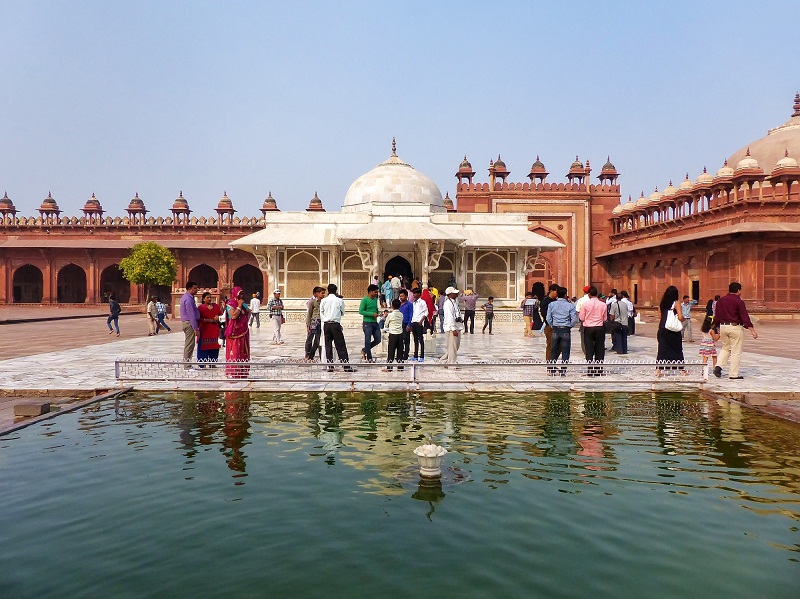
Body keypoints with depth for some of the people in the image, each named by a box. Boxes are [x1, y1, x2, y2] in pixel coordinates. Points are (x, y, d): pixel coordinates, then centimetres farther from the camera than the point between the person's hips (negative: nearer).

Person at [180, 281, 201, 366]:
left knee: (188, 344, 14)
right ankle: (187, 365, -4)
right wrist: (196, 329, -21)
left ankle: (186, 362, 20)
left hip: (187, 322, 10)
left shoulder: (186, 297, 14)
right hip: (189, 323, -10)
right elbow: (191, 315, -21)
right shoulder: (188, 299, -18)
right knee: (190, 345, -7)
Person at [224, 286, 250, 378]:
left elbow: (249, 312, 30)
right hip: (234, 332, -7)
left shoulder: (243, 304, 12)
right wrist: (239, 306, -16)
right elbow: (234, 315, -23)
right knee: (234, 353, -7)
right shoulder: (230, 305, -9)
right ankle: (232, 374, -4)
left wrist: (247, 321, 15)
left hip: (244, 332, 7)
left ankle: (242, 373, 16)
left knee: (243, 353, 9)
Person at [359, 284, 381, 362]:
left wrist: (378, 312, 1)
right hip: (367, 323, -7)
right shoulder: (365, 299, -11)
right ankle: (369, 358, 10)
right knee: (368, 341, -1)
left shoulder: (375, 299, 11)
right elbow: (360, 311, -16)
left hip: (375, 323, 7)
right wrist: (372, 314, -19)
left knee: (378, 340, 7)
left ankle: (364, 350, 26)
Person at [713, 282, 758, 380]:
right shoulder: (738, 301, -10)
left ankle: (718, 366, 4)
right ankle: (733, 374, 5)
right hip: (735, 327, -5)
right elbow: (745, 317, -14)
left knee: (725, 348, 22)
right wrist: (752, 330, -13)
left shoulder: (720, 301, 7)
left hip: (723, 327, 6)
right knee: (736, 352, 3)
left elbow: (717, 316, 12)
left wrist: (718, 329, 22)